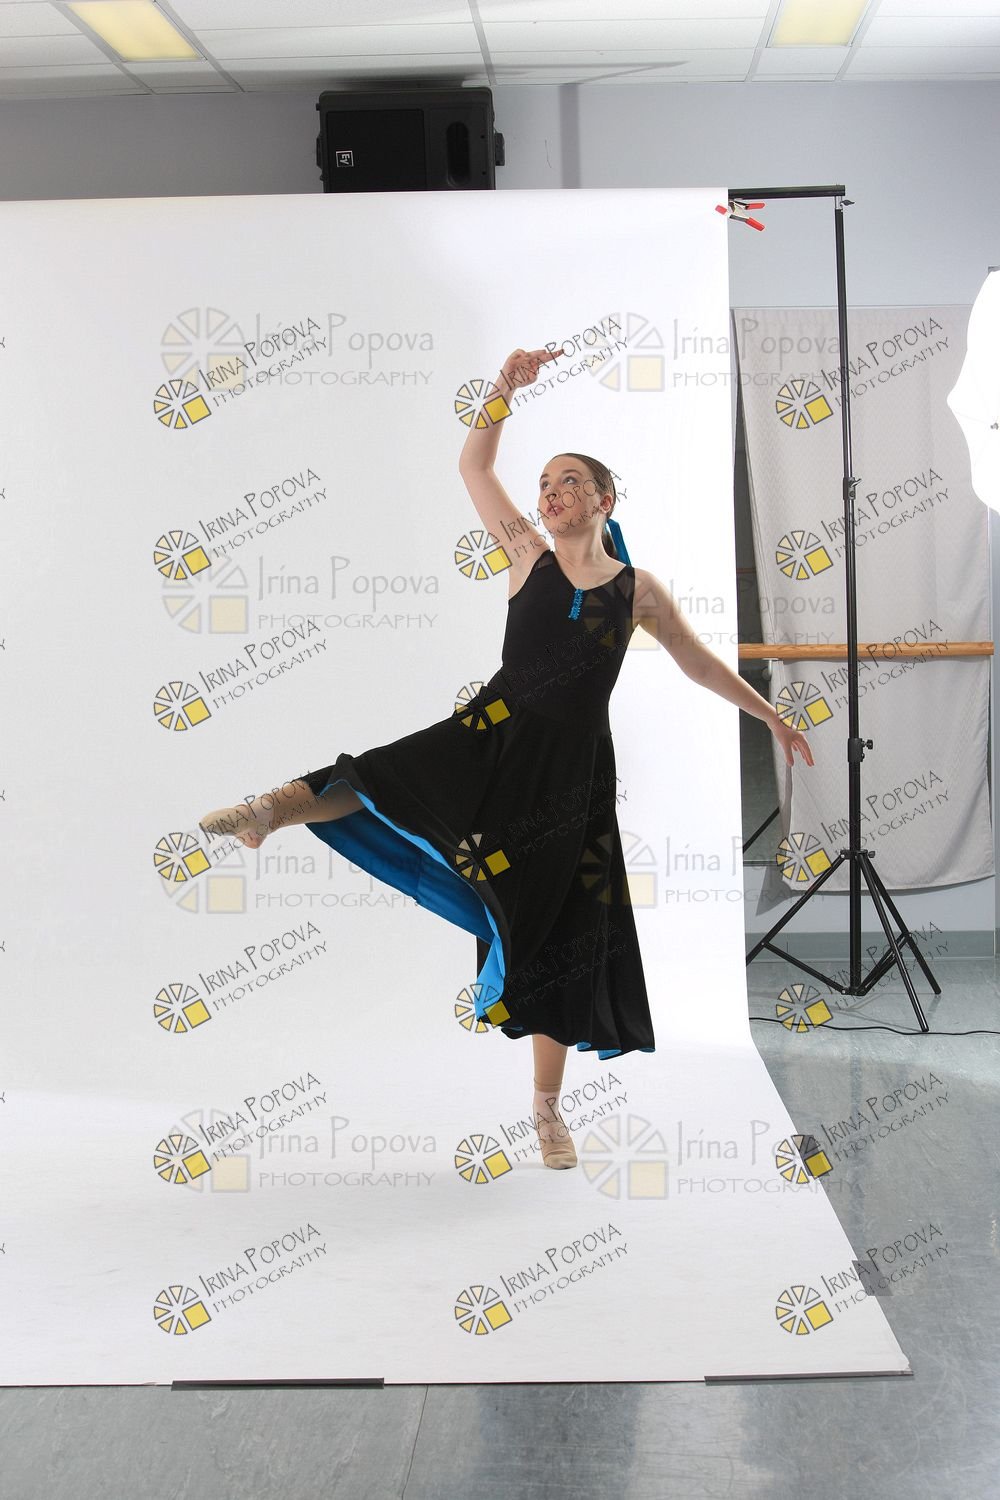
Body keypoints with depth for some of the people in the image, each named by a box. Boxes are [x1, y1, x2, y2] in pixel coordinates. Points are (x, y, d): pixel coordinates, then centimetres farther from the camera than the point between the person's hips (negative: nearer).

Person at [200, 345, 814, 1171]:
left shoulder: (640, 589, 6)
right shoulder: (529, 555, 5)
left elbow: (701, 664, 17)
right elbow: (473, 465, 3)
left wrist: (772, 715, 19)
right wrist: (508, 386, -7)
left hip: (573, 764, 0)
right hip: (496, 731, 0)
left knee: (562, 931, 4)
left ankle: (548, 1104, 13)